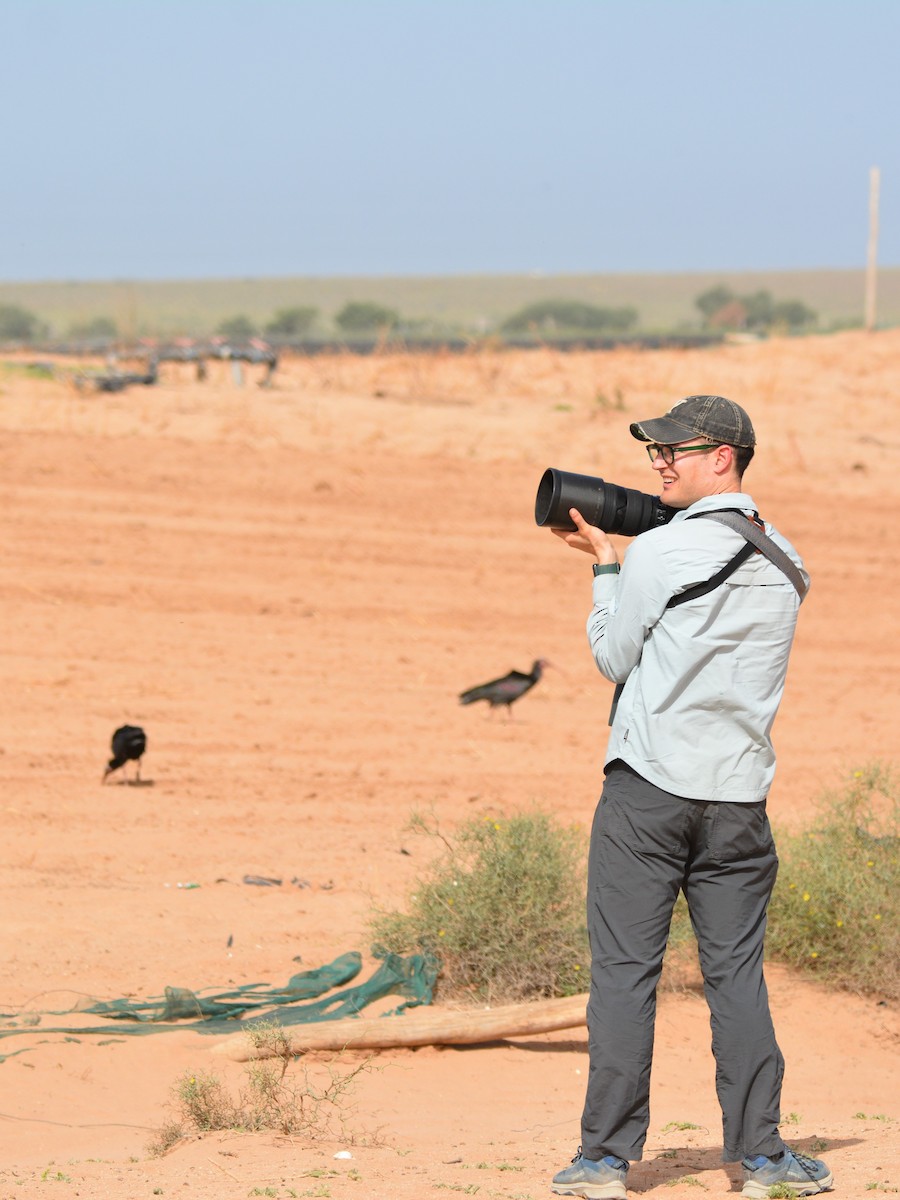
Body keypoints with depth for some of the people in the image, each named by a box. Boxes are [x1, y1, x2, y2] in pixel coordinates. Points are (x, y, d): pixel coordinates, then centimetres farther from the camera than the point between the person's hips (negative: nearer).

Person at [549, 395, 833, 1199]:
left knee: (624, 970, -1)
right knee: (737, 973, 8)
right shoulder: (784, 563, 8)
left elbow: (614, 658, 1)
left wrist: (605, 562, 12)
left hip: (649, 787, -5)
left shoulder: (660, 553, -10)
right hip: (739, 794, 5)